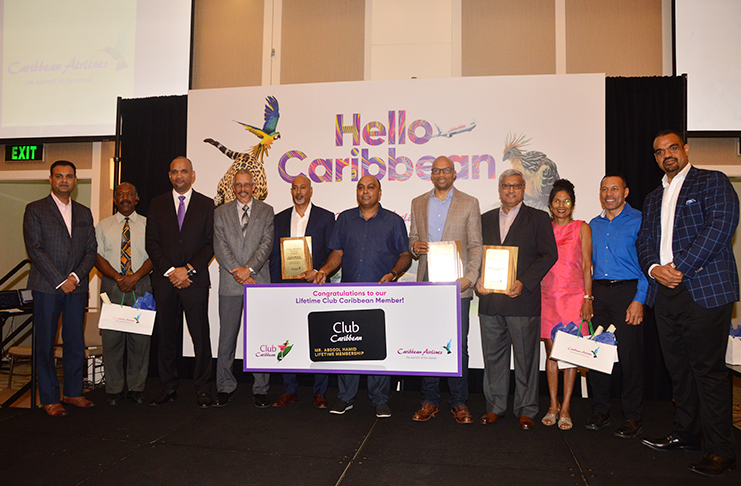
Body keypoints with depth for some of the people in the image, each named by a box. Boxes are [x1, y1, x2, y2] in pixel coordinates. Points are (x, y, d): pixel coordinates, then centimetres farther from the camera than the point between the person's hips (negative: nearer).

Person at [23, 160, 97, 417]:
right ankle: (49, 398, 12)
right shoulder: (35, 210, 2)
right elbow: (35, 249, -6)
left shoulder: (84, 212, 15)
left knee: (76, 343, 6)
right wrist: (60, 281, -11)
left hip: (76, 288, 4)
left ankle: (73, 392, 18)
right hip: (46, 288, -3)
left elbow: (91, 250, 10)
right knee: (45, 344, 2)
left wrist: (76, 276, -6)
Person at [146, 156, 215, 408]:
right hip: (164, 281, 2)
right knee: (166, 335, 6)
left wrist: (188, 270, -10)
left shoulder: (206, 204, 7)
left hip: (195, 280, -2)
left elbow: (210, 244, 1)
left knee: (200, 336, -2)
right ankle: (168, 387, 17)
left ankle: (203, 388, 8)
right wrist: (170, 272, -7)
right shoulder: (157, 204, 12)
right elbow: (152, 243, 5)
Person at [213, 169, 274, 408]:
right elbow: (220, 247, 1)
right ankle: (225, 387, 17)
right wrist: (238, 273, -9)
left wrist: (249, 269, -13)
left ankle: (260, 389, 12)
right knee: (227, 337, 5)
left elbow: (267, 243, -1)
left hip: (259, 282, -1)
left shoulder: (266, 211, 9)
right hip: (230, 283, 1)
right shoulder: (221, 212, 11)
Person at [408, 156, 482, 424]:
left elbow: (475, 245, 2)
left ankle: (459, 403, 13)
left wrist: (469, 278, -10)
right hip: (426, 282, 3)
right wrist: (414, 246, -5)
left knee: (458, 345, 0)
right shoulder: (418, 203, 14)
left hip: (456, 284, -2)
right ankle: (430, 402, 17)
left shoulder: (469, 203, 5)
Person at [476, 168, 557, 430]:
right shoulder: (485, 219, 16)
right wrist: (478, 280, -3)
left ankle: (526, 411, 16)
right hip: (489, 299, 3)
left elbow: (549, 255, -3)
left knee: (526, 357, 3)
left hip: (523, 299, -3)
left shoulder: (538, 219, 5)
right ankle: (495, 407, 22)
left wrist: (523, 283, -14)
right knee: (493, 356, 9)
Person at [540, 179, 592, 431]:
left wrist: (587, 298, -6)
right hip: (547, 296, 2)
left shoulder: (581, 228, 6)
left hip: (573, 296, -2)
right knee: (551, 351, 3)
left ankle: (565, 409, 3)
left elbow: (586, 266, 2)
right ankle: (553, 407, 11)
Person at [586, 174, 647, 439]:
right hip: (598, 292, 5)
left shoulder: (638, 221, -1)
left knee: (629, 355, -2)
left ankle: (632, 416, 10)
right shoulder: (593, 225, 15)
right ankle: (600, 411, 16)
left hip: (627, 291, -5)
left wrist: (639, 300, -13)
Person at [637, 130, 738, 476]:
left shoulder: (712, 182, 2)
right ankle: (686, 434, 25)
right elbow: (644, 240, 16)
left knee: (709, 369, -5)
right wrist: (653, 267, -6)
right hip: (665, 292, 6)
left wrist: (680, 267, -15)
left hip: (705, 289, -6)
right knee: (678, 369, 13)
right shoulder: (653, 199, 22)